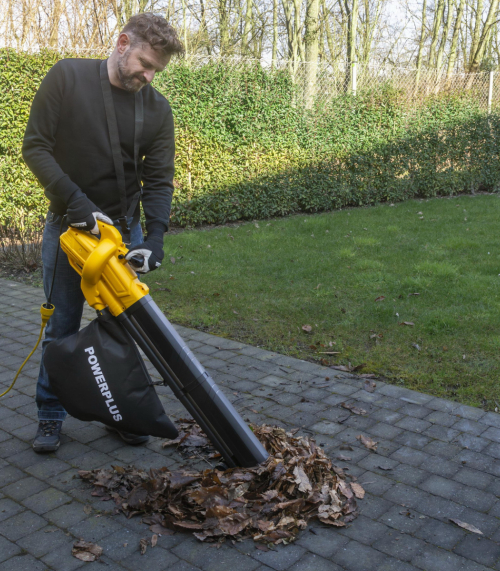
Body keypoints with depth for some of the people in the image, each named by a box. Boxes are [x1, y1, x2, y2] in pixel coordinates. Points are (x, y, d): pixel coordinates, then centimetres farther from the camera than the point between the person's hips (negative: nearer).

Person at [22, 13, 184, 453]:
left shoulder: (157, 109, -3)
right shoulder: (67, 77, -10)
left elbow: (159, 181, -6)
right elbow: (35, 146, -11)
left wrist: (155, 238, -20)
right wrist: (75, 201, -22)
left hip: (124, 230, 2)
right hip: (67, 227, -2)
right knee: (62, 326, 5)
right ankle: (51, 415, 22)